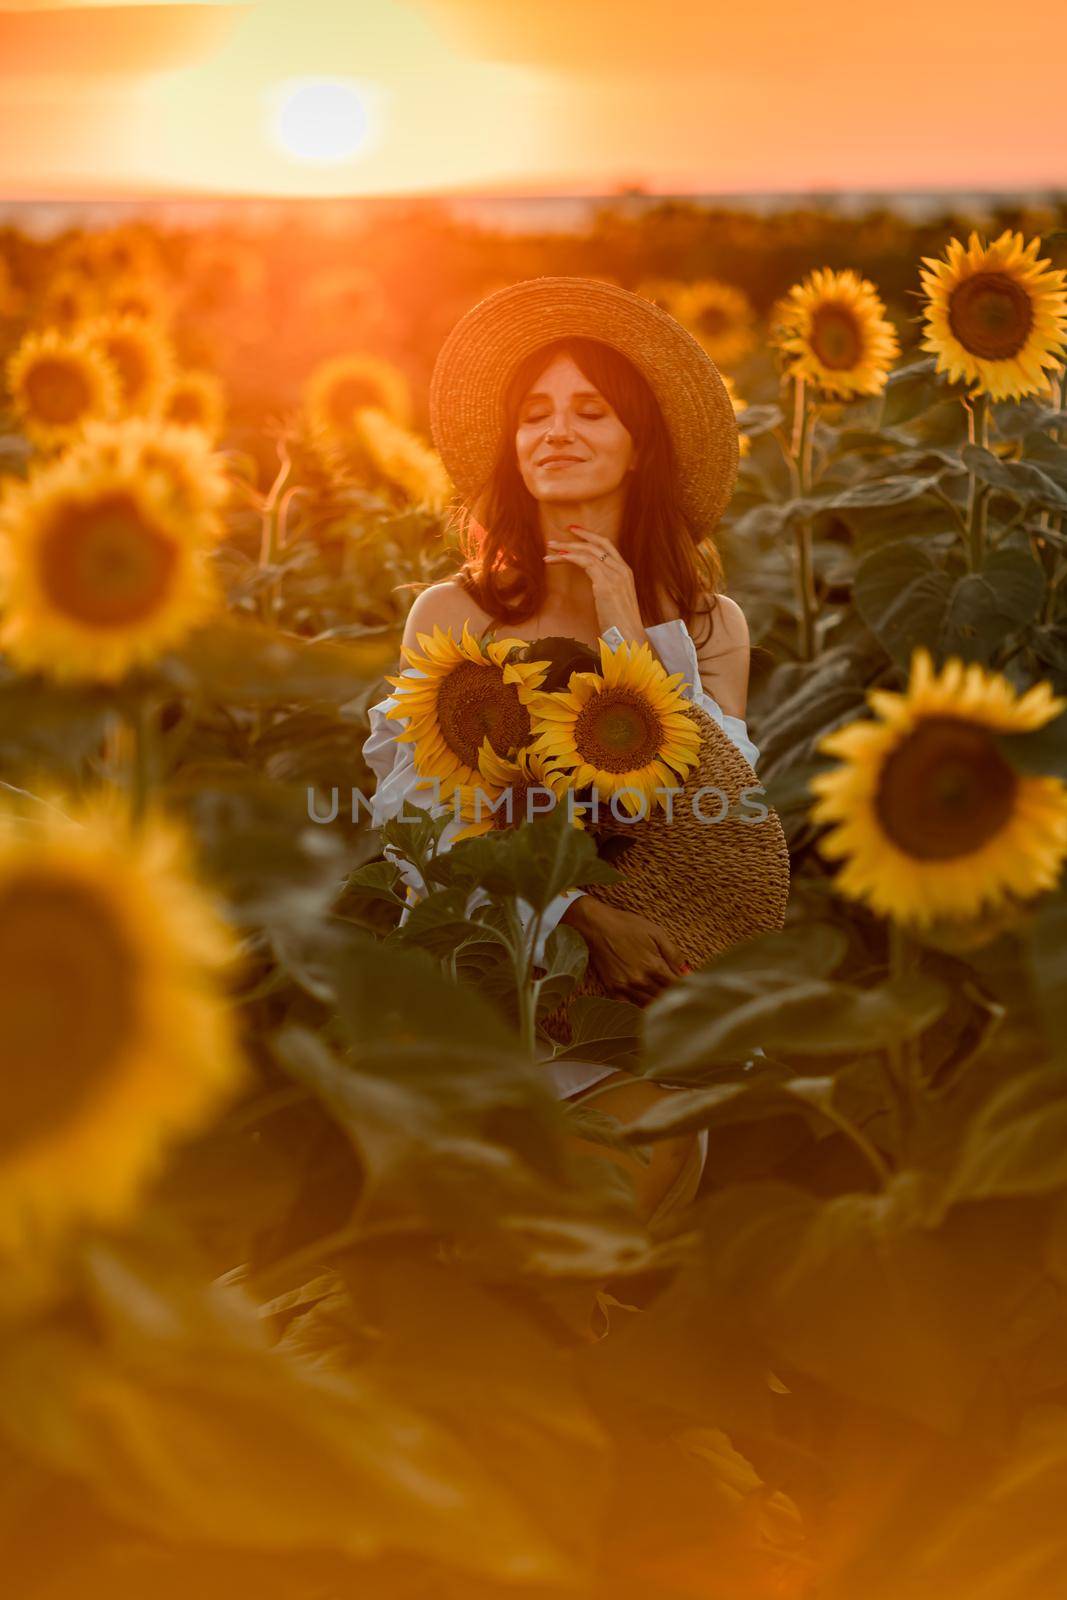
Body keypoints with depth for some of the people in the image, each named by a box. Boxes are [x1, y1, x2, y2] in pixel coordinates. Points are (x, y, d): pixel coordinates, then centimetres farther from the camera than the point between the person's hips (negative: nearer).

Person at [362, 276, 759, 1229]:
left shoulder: (706, 621, 8)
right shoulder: (450, 614, 4)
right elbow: (429, 826, -4)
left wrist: (633, 633, -6)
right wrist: (579, 915, -21)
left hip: (645, 1008, 0)